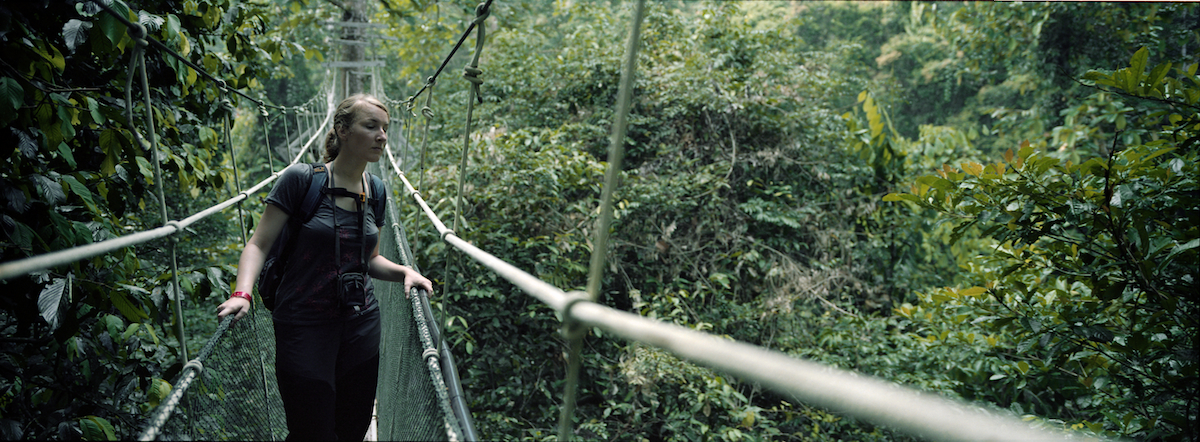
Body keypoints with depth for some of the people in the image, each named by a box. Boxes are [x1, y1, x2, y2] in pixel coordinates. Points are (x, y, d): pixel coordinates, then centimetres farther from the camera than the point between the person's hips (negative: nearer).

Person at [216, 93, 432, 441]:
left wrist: (403, 271, -4)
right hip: (305, 326, -5)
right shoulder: (301, 180, -11)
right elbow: (259, 244, -8)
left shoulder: (376, 192, 6)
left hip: (362, 324, 5)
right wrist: (242, 293, -24)